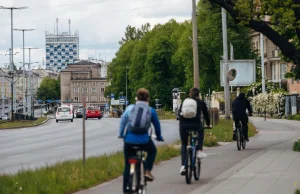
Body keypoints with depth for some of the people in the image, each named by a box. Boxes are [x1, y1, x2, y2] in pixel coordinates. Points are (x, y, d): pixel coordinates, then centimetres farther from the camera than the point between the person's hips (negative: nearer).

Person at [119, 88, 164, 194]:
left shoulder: (130, 108, 7)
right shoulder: (151, 111, 5)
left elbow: (123, 121, 12)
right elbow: (157, 125, 14)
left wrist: (120, 134, 25)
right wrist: (159, 137, 31)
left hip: (129, 140, 1)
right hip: (144, 140, -1)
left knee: (128, 166, 12)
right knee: (152, 151, 32)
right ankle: (147, 171, 16)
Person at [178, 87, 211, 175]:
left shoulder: (184, 101, 19)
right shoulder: (201, 103, 12)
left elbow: (179, 113, 25)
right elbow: (206, 114, 20)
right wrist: (208, 124, 36)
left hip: (183, 125, 2)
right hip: (196, 125, -2)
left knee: (184, 145, 19)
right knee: (201, 130, 35)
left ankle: (183, 165, 6)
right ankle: (199, 150, 22)